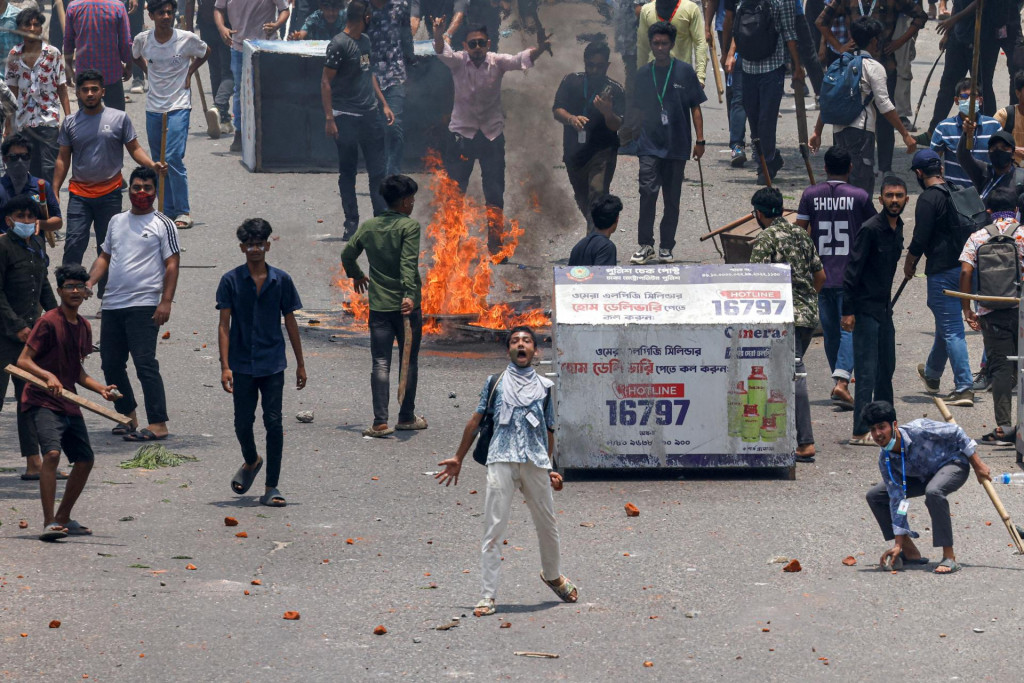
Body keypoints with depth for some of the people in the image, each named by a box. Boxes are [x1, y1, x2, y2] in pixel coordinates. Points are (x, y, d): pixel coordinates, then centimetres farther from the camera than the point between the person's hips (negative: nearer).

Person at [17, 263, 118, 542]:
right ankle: (49, 523, -26)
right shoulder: (49, 322, -11)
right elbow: (23, 361, -14)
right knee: (52, 453, -26)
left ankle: (63, 518, 27)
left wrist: (101, 389, 9)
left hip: (68, 404, 8)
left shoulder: (83, 327, 12)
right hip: (42, 401, -8)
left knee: (85, 460, 11)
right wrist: (48, 376, -30)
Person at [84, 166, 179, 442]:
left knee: (145, 364, -14)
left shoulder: (163, 225, -1)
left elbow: (172, 265, -6)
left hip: (144, 306, -7)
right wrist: (90, 282, 4)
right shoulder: (117, 222, 17)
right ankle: (128, 416, 24)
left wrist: (166, 302, -14)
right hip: (112, 305, 7)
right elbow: (105, 257, 22)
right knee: (111, 364, 10)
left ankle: (158, 424, -15)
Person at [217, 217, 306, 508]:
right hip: (242, 364, 0)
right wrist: (225, 366, -11)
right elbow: (224, 325, -3)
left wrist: (300, 363, 9)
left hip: (272, 364, 0)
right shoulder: (231, 281, -2)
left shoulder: (281, 280, 2)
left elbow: (290, 322, 9)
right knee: (243, 422, 7)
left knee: (274, 423, -5)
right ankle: (251, 462, 39)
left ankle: (271, 488, 0)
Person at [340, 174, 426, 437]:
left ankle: (380, 422, -9)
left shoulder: (368, 226, 7)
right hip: (406, 306, -4)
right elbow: (408, 263, -20)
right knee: (409, 361, 12)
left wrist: (356, 275, 36)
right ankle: (406, 417, 20)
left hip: (378, 306, 4)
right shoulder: (409, 226, -8)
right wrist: (410, 294, -27)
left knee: (381, 364, 1)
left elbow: (347, 254, 16)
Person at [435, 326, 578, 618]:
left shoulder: (544, 386, 16)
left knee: (547, 525, 11)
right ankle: (488, 596, -8)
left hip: (536, 463, 2)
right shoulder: (495, 382, 12)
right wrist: (458, 459, 16)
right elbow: (476, 421, 15)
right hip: (501, 462, -2)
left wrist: (548, 468, 17)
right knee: (494, 528, -8)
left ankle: (552, 575, 39)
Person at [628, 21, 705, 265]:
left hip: (677, 145, 0)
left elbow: (695, 107, 5)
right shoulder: (642, 74, 7)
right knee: (648, 192, -14)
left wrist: (700, 140, -1)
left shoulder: (685, 71, 2)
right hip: (649, 146, 0)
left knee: (672, 199, 5)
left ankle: (666, 248, 14)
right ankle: (645, 246, -8)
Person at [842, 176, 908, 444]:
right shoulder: (870, 229, -16)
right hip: (865, 308, -9)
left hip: (884, 308, 9)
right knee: (867, 371, -10)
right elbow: (852, 271, -17)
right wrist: (848, 311, -19)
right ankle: (861, 432, -9)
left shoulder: (898, 228, 10)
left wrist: (888, 303, 20)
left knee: (886, 368, 15)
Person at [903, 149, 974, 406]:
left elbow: (920, 240, -14)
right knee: (946, 322, 24)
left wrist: (909, 264, 2)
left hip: (942, 270, -8)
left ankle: (964, 388, -12)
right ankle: (932, 373, 45)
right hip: (963, 266, 8)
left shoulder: (928, 199, -15)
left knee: (951, 329, -7)